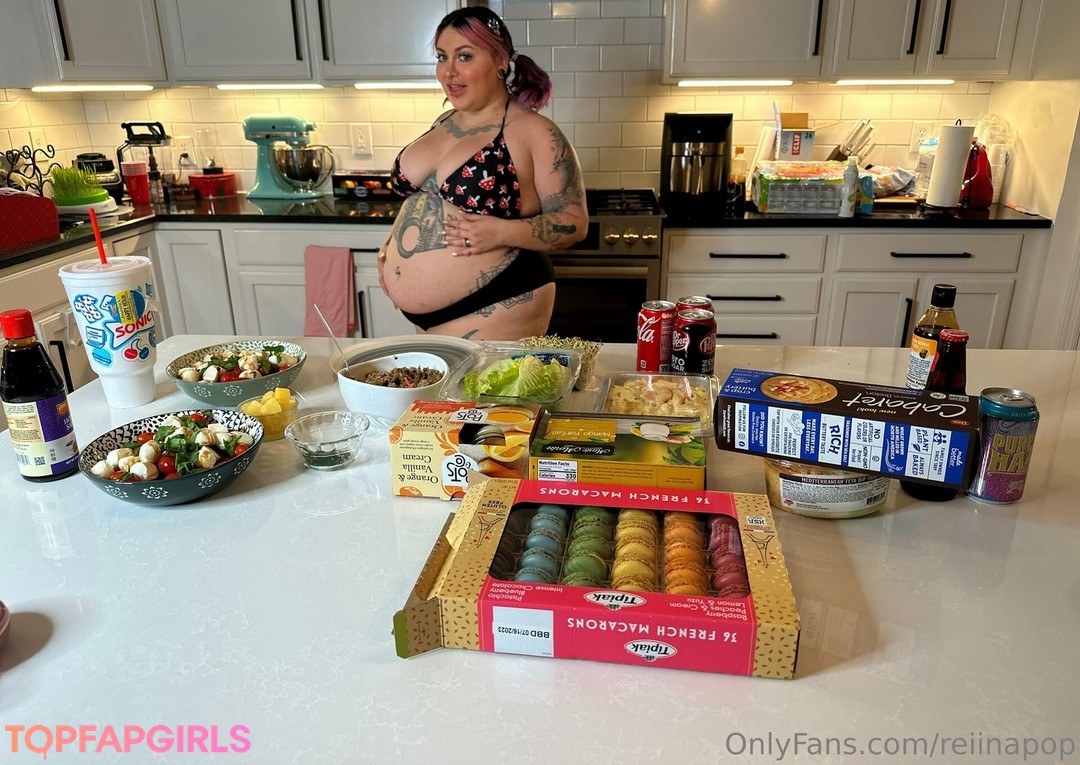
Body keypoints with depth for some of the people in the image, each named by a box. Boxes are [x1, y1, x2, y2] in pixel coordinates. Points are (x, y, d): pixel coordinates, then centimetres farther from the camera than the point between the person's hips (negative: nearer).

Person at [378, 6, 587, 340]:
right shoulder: (444, 123, 11)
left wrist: (502, 232, -23)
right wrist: (392, 248, 9)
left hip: (494, 311, -7)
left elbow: (573, 222, -10)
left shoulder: (535, 133, -10)